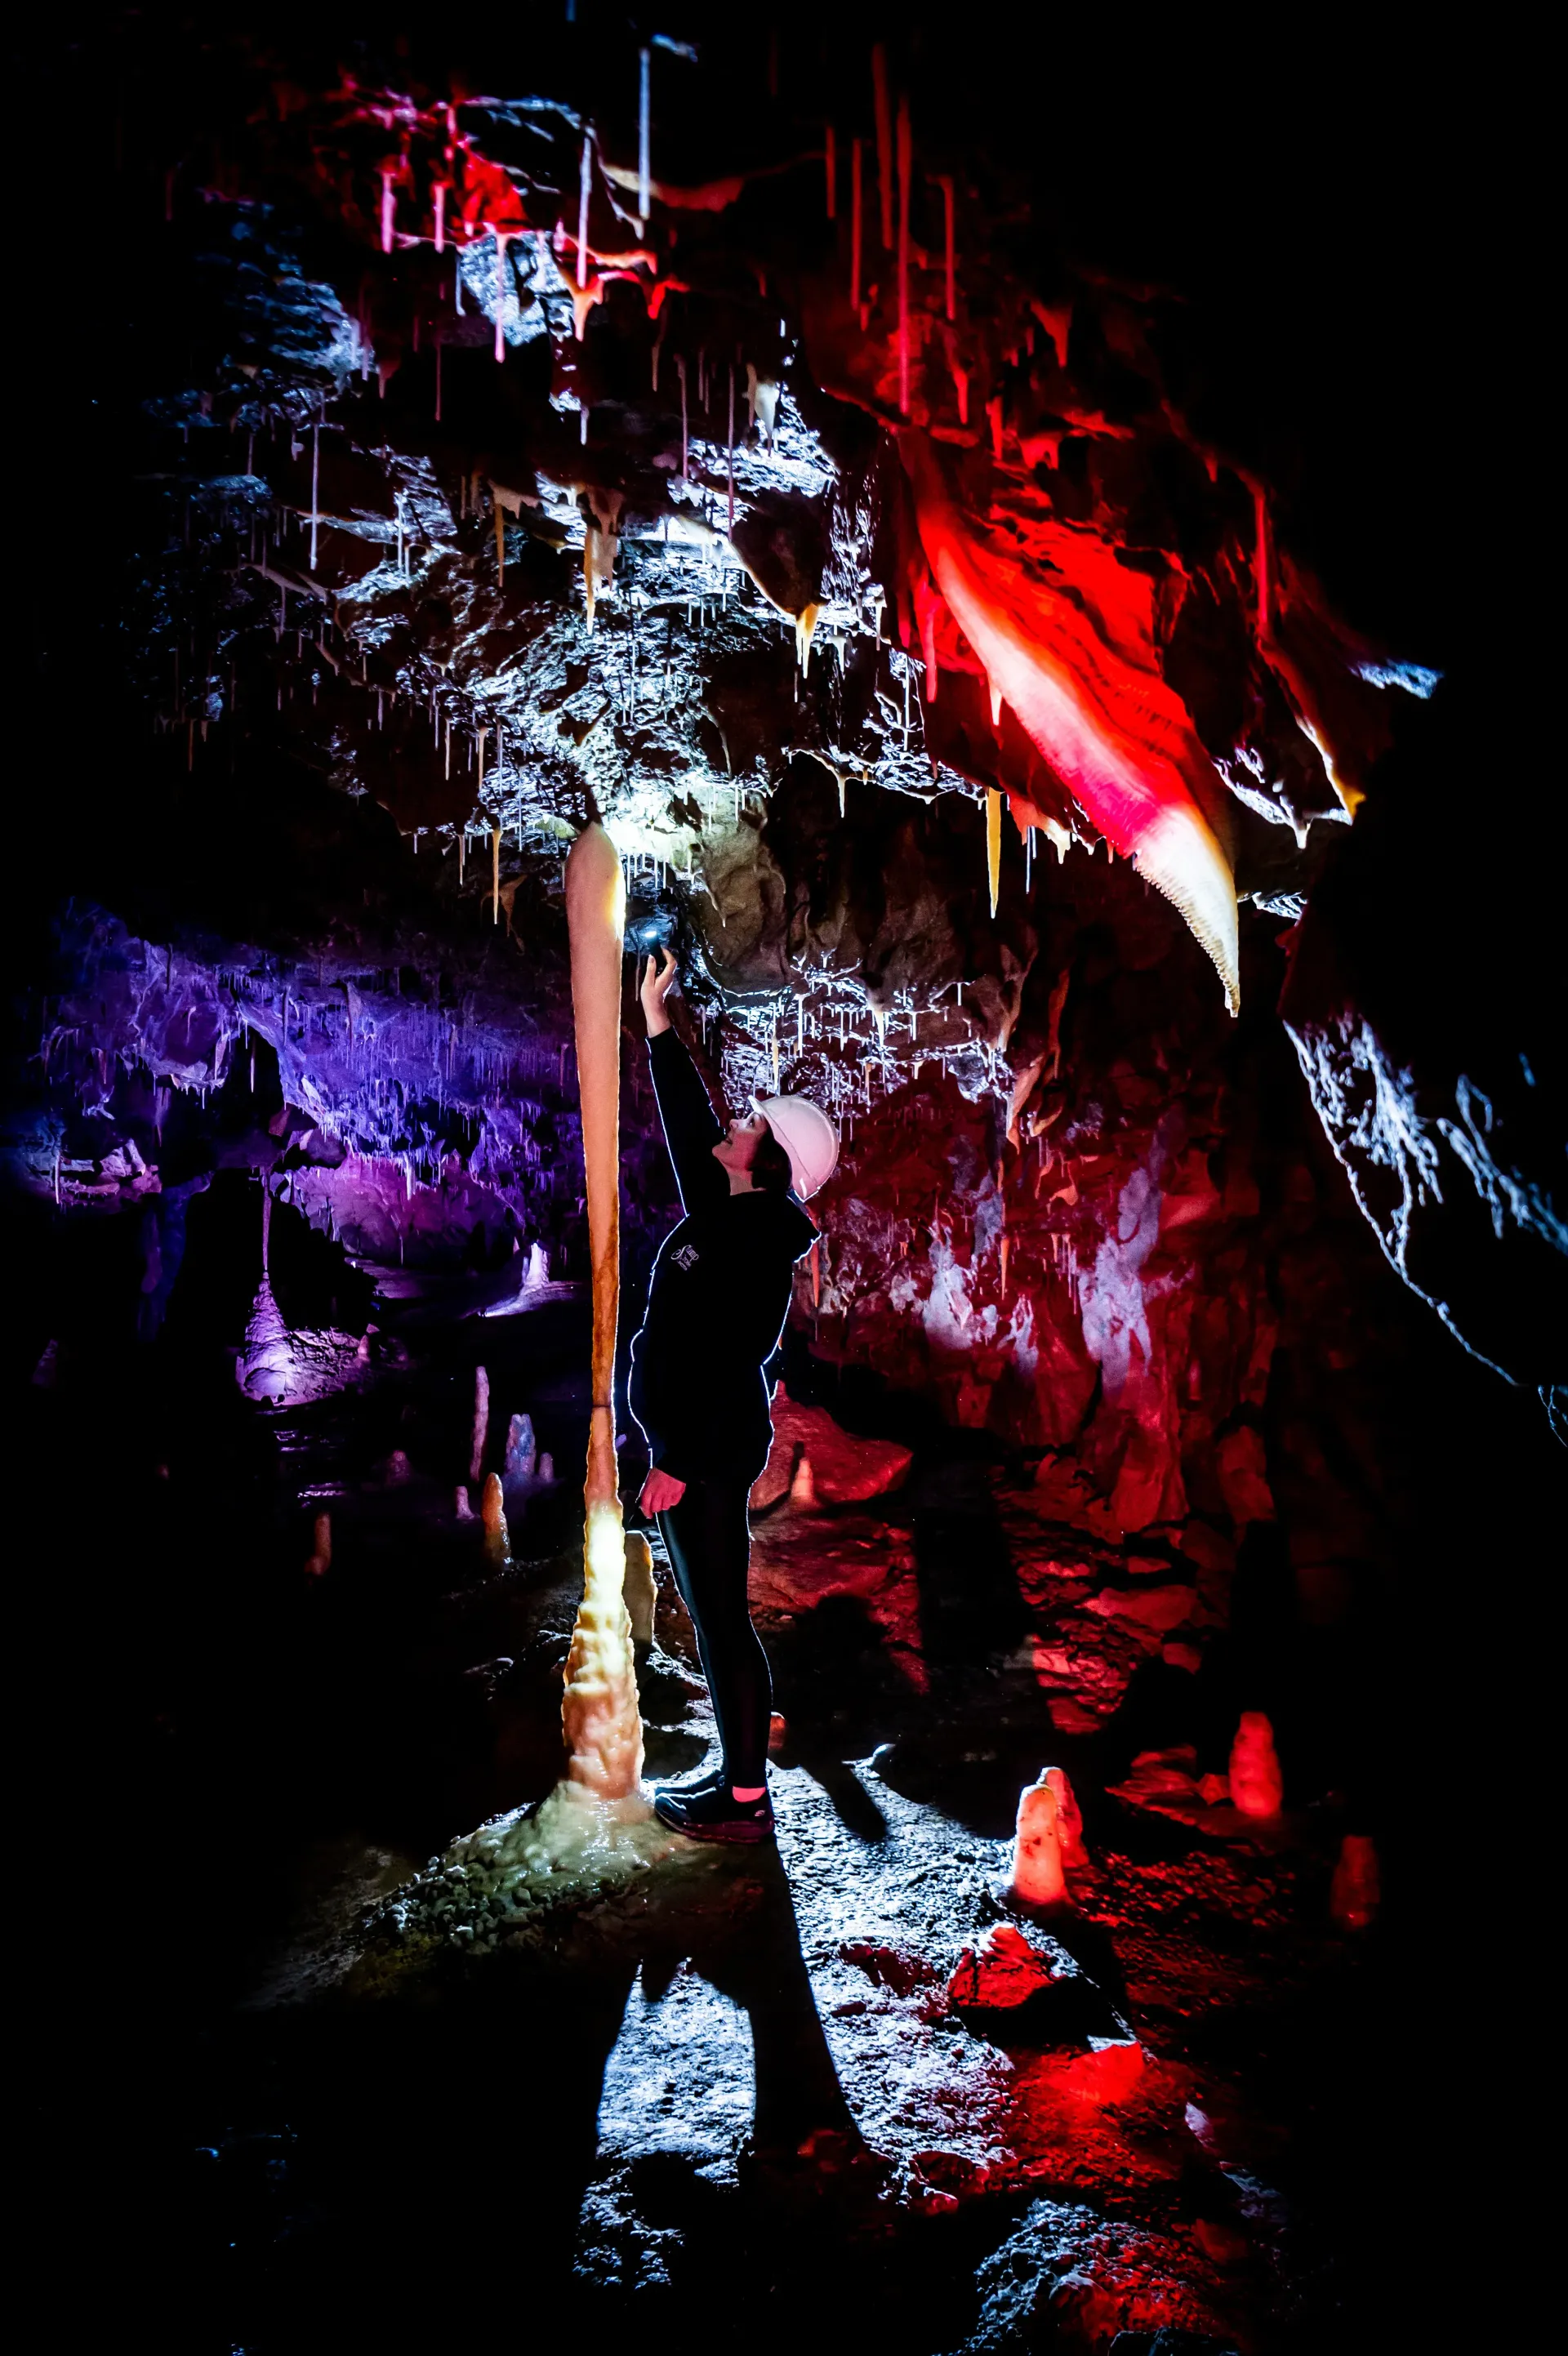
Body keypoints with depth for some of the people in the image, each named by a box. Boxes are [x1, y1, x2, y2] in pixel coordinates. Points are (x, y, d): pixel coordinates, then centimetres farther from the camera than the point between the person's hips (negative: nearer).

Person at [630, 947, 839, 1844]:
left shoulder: (754, 1242, -19)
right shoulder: (725, 1212, 7)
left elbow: (730, 1366, -23)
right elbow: (687, 1118, 20)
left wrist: (680, 1465, -23)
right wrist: (656, 1018, 22)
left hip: (711, 1449, -10)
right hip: (697, 1441, 10)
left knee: (723, 1620, -1)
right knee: (715, 1618, 16)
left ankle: (746, 1801, 10)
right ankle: (740, 1773, 27)